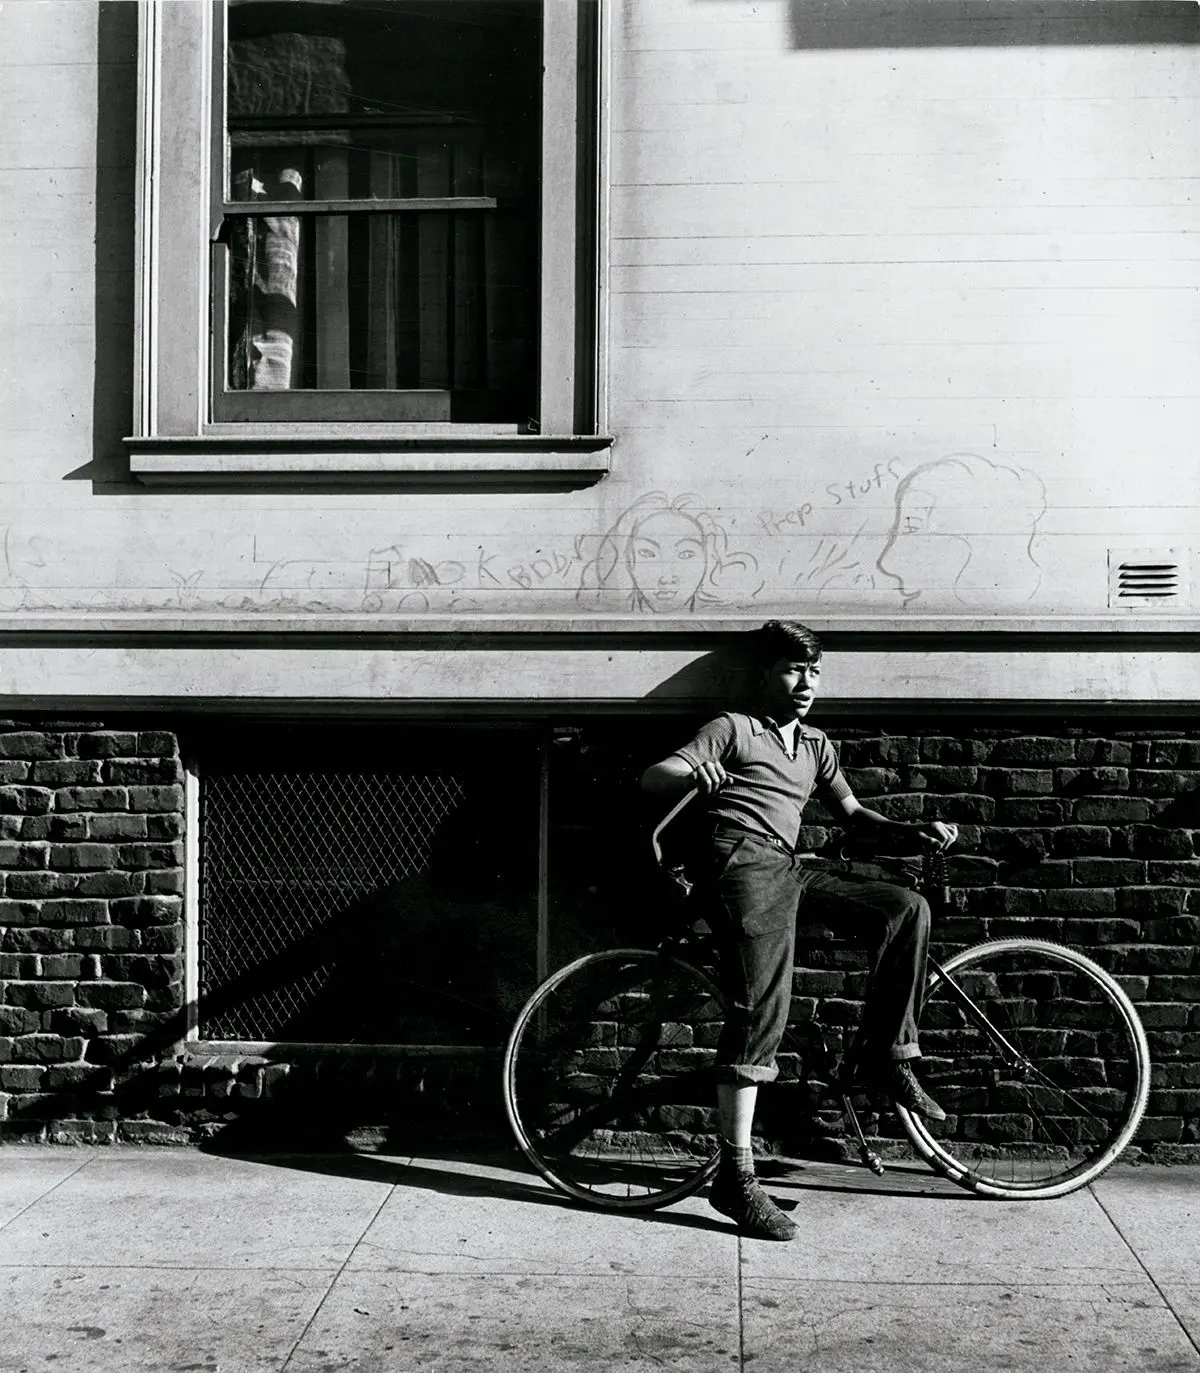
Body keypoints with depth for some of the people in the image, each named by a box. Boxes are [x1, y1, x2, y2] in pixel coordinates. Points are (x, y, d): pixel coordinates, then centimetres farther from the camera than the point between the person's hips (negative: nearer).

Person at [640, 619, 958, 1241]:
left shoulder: (815, 745, 27)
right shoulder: (733, 729, 7)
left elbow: (853, 814, 21)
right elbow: (652, 777, -4)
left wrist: (916, 833, 2)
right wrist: (694, 773, -29)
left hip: (792, 870, 7)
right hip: (742, 863, -6)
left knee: (907, 908, -9)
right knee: (763, 1006, -20)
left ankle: (882, 1058, 0)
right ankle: (735, 1174, -19)